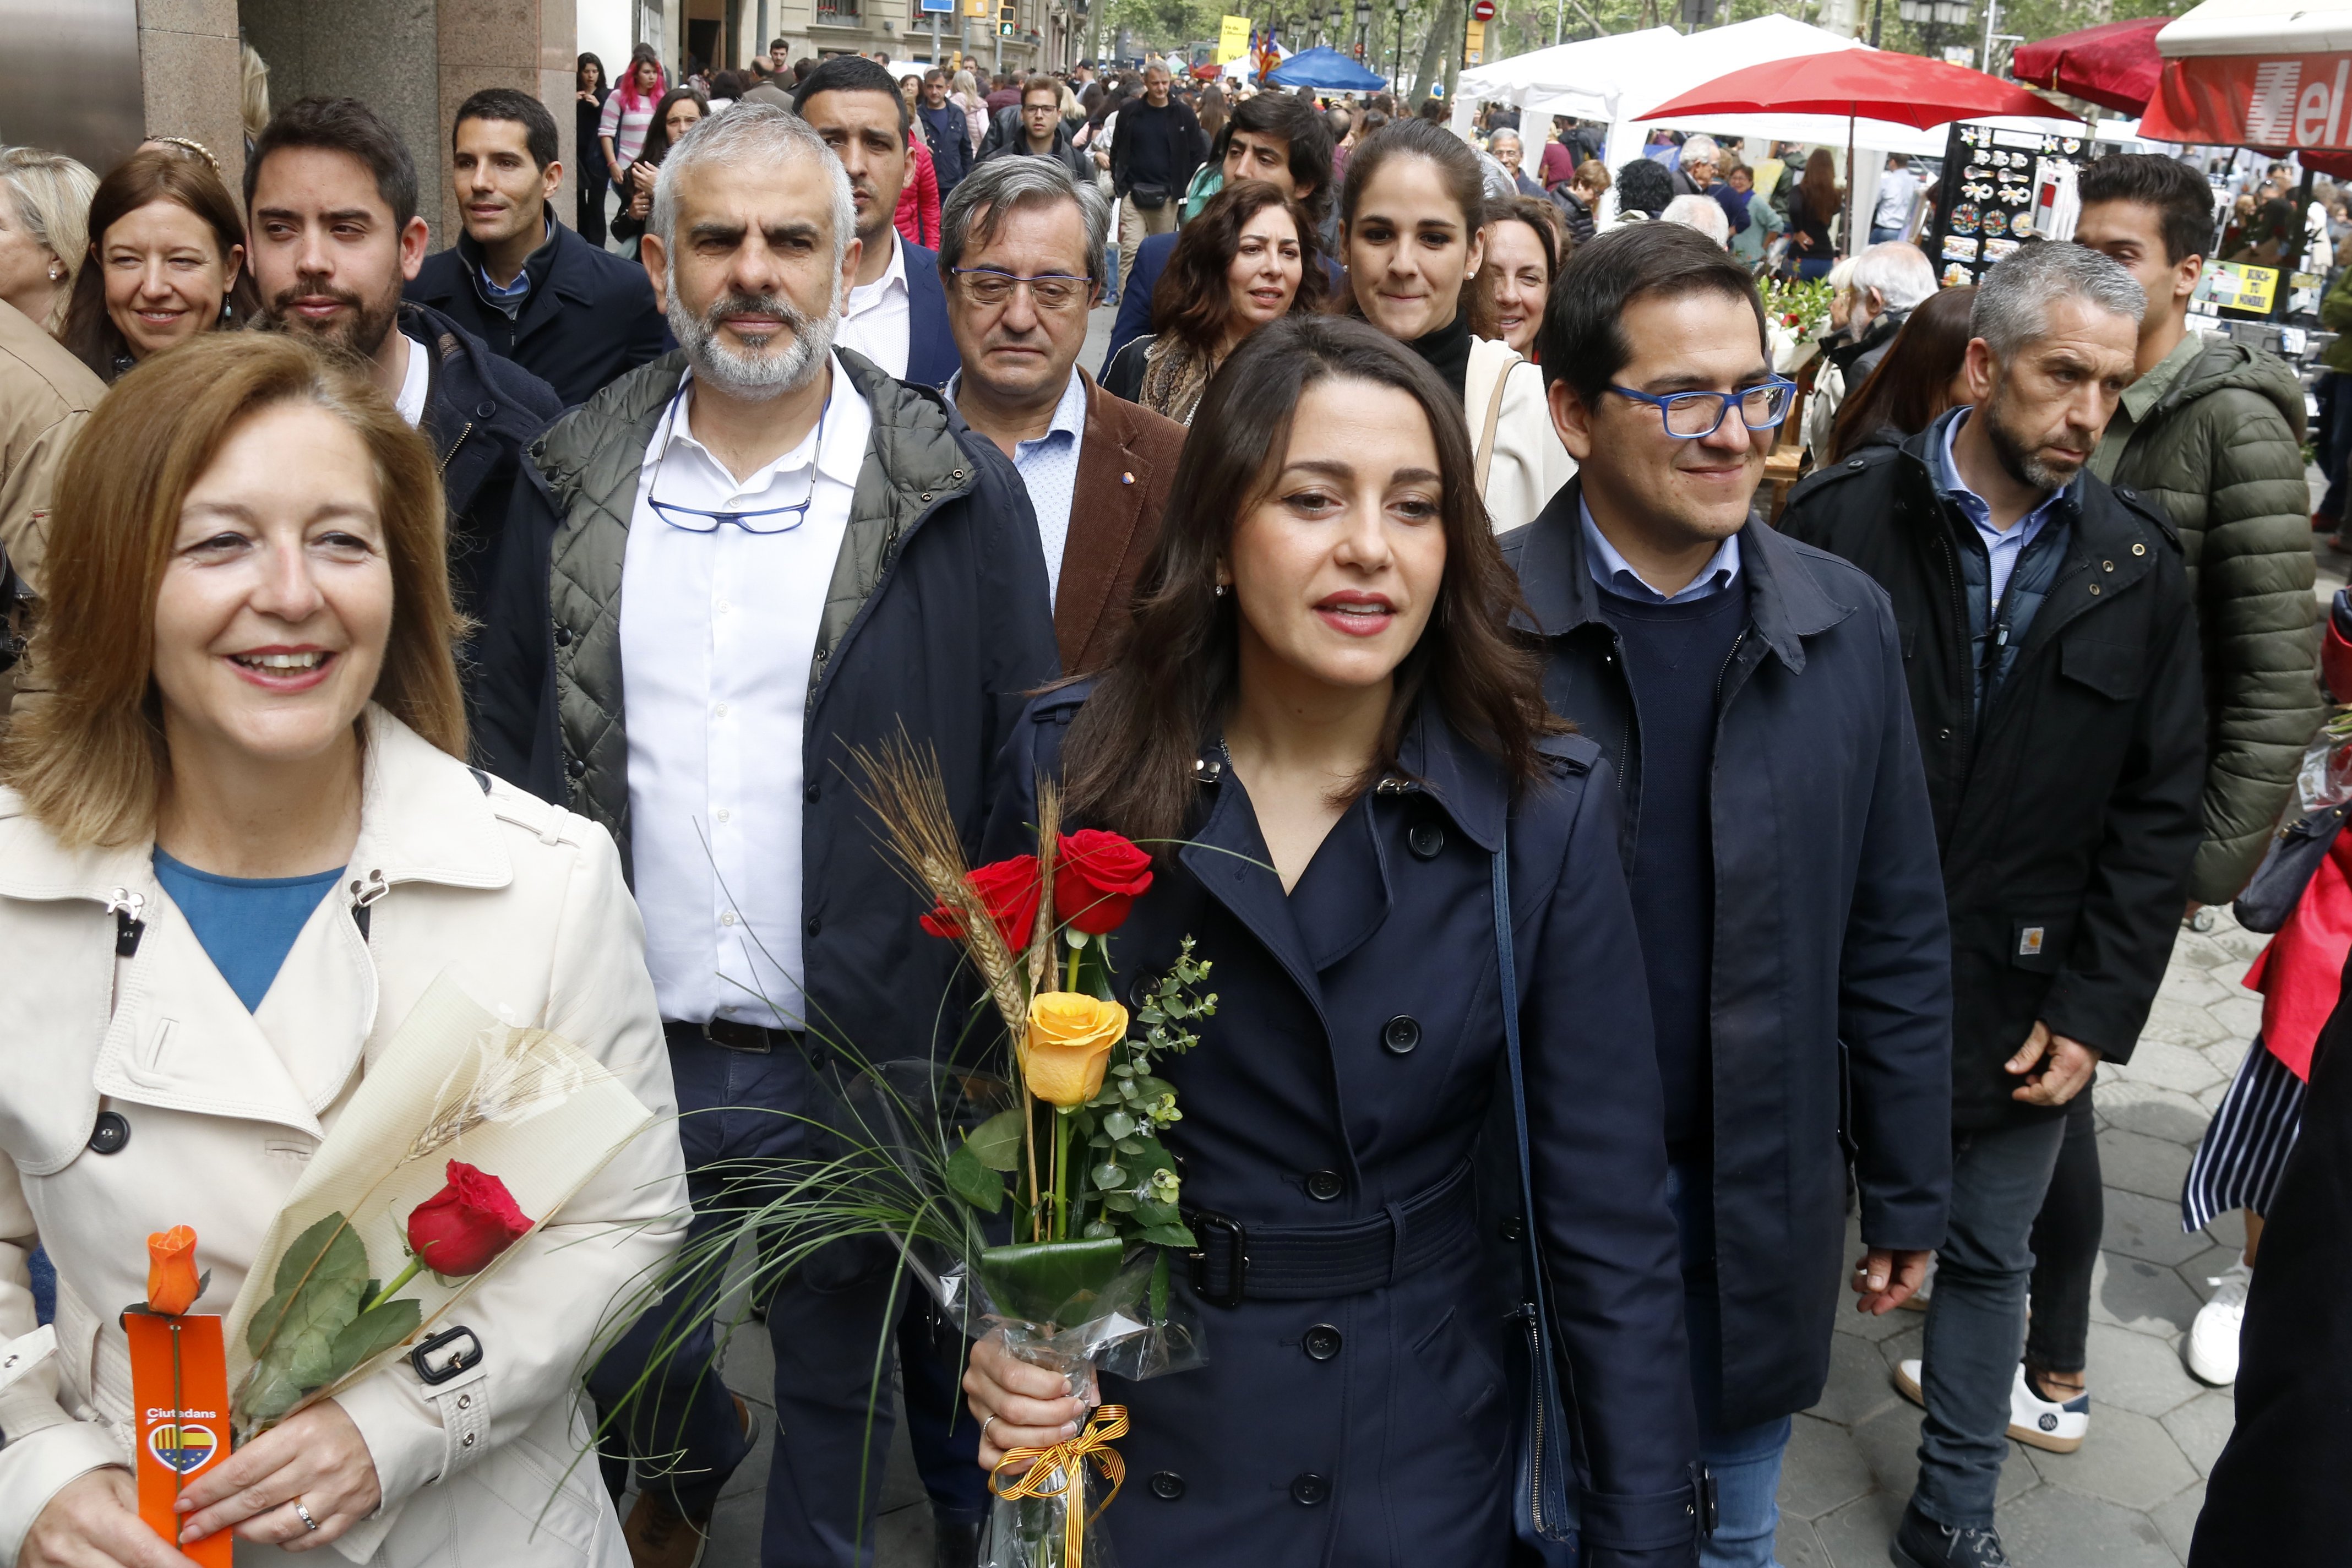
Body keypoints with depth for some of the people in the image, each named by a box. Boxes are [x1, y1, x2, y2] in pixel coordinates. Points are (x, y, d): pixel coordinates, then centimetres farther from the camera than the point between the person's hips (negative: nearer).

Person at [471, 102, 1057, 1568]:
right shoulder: (578, 481, 3)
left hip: (864, 1061, -2)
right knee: (623, 1372, 20)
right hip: (624, 1052, 3)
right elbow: (508, 739, 9)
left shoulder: (959, 491, -6)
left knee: (847, 1392, 14)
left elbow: (1028, 776, -5)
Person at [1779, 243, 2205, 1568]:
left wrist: (2098, 1008, -4)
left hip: (2019, 999, 2)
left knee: (1990, 1259, 16)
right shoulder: (1844, 516, -10)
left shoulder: (2140, 566, -1)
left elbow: (2161, 806, 1)